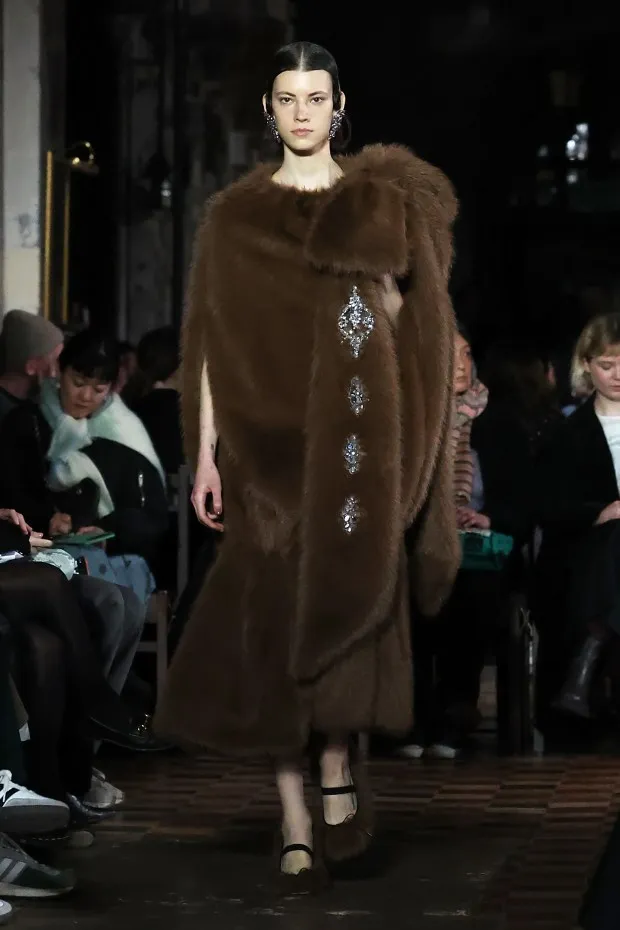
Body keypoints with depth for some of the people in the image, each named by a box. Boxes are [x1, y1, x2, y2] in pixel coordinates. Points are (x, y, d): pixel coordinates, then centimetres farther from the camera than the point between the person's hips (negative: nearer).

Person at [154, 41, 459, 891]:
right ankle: (298, 820, -1)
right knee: (275, 619, -4)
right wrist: (206, 454, -1)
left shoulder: (379, 204, 7)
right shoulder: (235, 215, 7)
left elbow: (405, 327, 8)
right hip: (271, 443, 0)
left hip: (354, 440, 0)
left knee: (341, 605, -5)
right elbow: (215, 342, 4)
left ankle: (336, 768, 15)